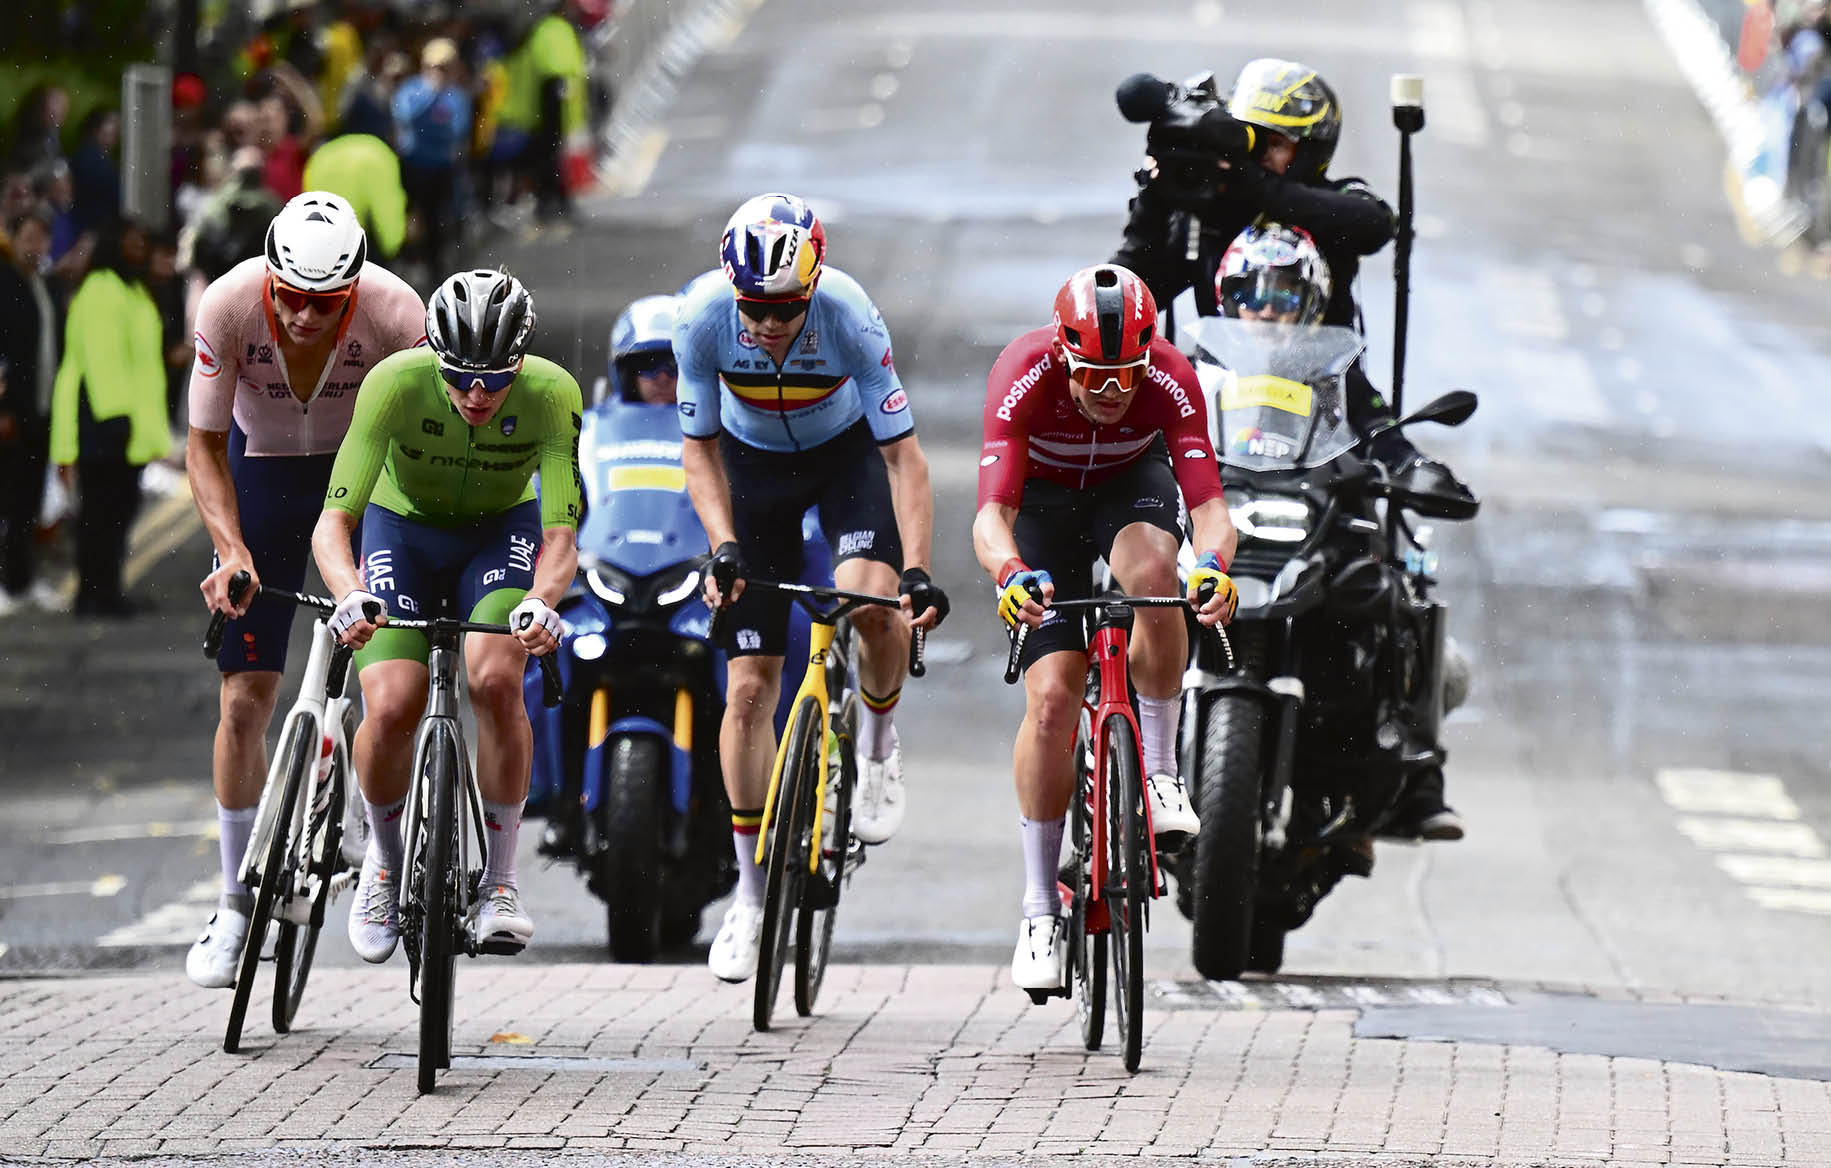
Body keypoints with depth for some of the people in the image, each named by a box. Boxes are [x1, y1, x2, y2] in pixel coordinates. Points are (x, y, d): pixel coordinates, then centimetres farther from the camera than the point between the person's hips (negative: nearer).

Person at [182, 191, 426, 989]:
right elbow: (204, 442, -17)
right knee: (245, 698, -5)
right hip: (264, 471, 0)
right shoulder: (228, 307, -28)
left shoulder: (396, 316, -30)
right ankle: (237, 903, 6)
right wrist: (230, 548, -30)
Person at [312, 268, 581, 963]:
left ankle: (499, 880, -11)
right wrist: (352, 596, -54)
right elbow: (333, 522, -33)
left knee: (495, 680, -27)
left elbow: (561, 535, -31)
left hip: (502, 532, 0)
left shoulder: (551, 394, -30)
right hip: (403, 528, 0)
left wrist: (540, 602, -52)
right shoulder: (395, 383, -32)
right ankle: (384, 859, 11)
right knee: (391, 710, -20)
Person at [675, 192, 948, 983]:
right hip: (753, 465, 1)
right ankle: (751, 895, 6)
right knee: (749, 686, -4)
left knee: (871, 603, -31)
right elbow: (699, 448, -15)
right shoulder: (703, 316, -29)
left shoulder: (849, 317, -33)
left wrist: (917, 569, -38)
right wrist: (724, 547, -28)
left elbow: (902, 455, -28)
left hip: (847, 452, -1)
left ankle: (877, 748, 1)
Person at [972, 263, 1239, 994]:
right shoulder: (1022, 378, -34)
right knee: (1051, 697, -14)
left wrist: (1214, 562, -58)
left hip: (1132, 483, 1)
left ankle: (1159, 771, -19)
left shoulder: (1170, 380, -31)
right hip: (1045, 498, 0)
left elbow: (1208, 503, -35)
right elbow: (991, 515, -40)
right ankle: (1040, 907, -4)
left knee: (1152, 574, -36)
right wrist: (1011, 573, -62)